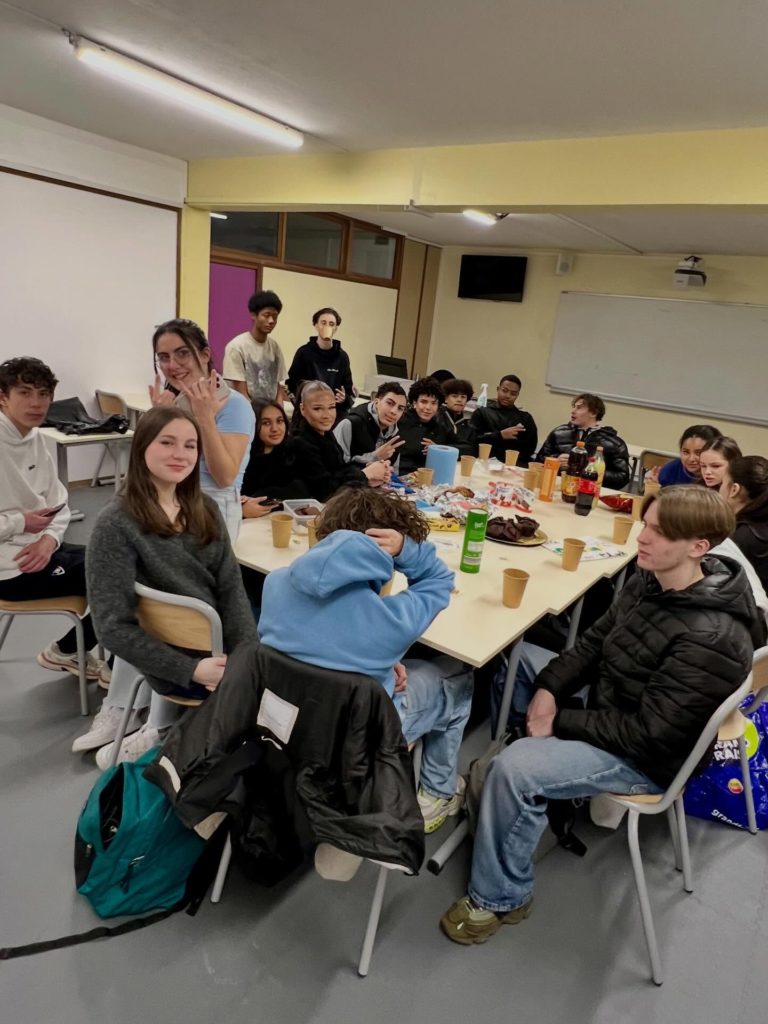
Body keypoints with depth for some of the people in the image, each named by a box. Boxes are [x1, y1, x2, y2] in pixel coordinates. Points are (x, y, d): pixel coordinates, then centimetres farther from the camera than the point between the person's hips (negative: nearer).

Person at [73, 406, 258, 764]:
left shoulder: (205, 510, 3)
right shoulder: (116, 524, -16)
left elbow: (231, 587, -1)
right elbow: (113, 625, -17)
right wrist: (191, 670, -23)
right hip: (180, 660, -6)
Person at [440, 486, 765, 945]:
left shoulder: (711, 638, -31)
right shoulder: (650, 582, -6)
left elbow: (647, 733, -28)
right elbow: (594, 642, 3)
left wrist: (559, 722, -21)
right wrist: (550, 688, -12)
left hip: (644, 756, -9)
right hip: (606, 707, 9)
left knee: (515, 768, -26)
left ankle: (499, 899, 1)